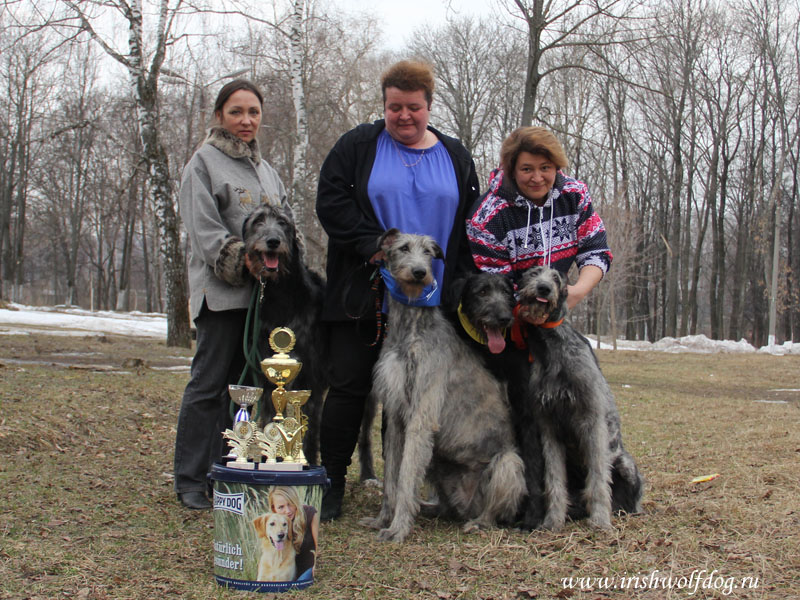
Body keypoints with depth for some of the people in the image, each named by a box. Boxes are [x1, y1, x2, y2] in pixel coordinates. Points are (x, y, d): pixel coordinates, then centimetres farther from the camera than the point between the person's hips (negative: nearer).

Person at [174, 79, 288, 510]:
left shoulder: (265, 169, 23)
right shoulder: (204, 162, 2)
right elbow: (204, 228, -8)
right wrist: (241, 261, -20)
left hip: (263, 289, 6)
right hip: (220, 291, -6)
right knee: (209, 382, -7)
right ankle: (191, 481, -1)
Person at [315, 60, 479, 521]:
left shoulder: (456, 157, 13)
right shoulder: (357, 146, 6)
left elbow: (471, 226, 12)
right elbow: (331, 201, -4)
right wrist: (373, 245, -16)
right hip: (362, 295, -2)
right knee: (350, 386, -1)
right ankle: (332, 484, 9)